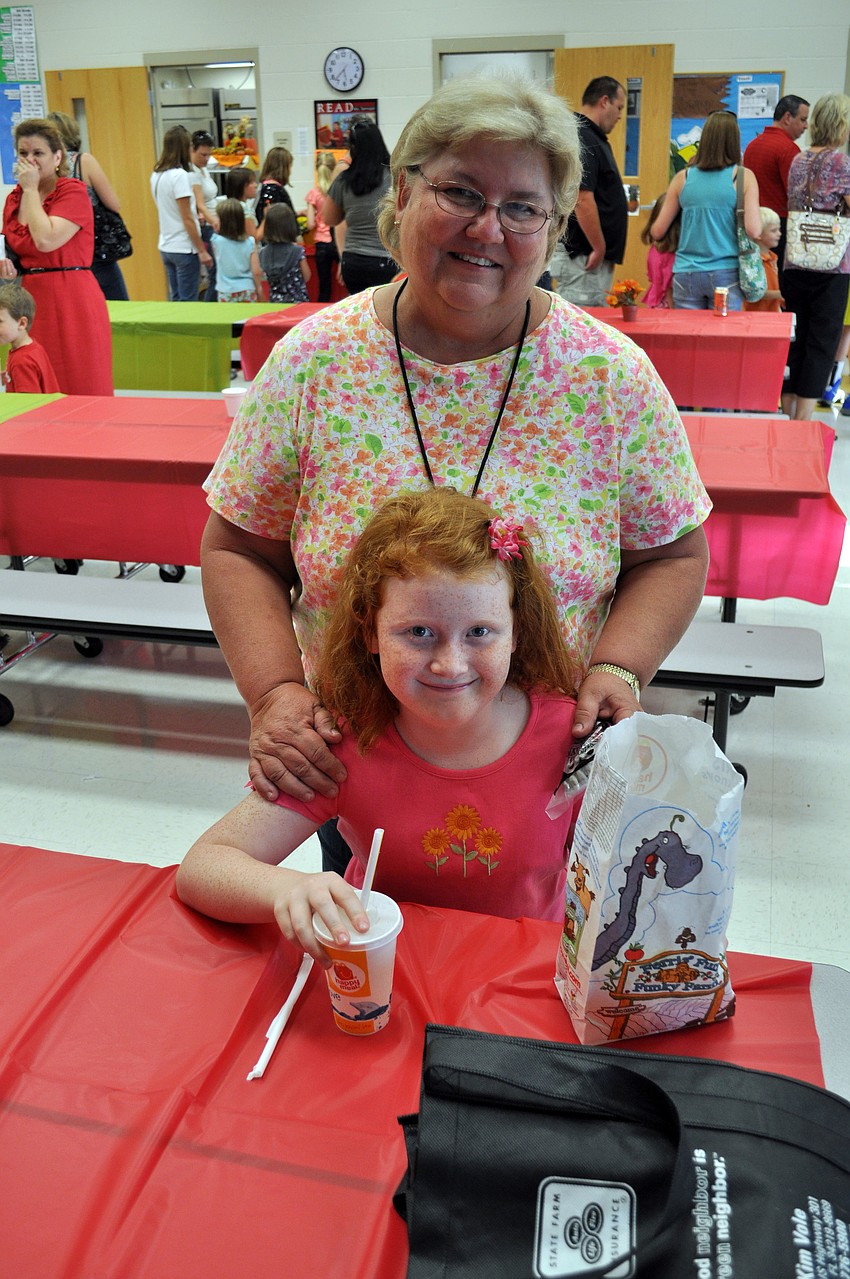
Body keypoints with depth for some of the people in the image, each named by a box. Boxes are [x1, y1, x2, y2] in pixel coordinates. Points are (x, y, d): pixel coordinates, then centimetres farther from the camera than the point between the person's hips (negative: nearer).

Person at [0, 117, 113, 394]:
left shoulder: (73, 191, -7)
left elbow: (45, 240, -22)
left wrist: (31, 189, -10)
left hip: (72, 301, -6)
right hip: (29, 299, 6)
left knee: (80, 388, -3)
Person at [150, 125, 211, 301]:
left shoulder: (156, 175, 9)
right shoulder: (180, 175, -15)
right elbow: (187, 219, -16)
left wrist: (195, 217, 20)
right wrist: (202, 250, -12)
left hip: (165, 247, 8)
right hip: (184, 248, -8)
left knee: (175, 299, 15)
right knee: (187, 303, -2)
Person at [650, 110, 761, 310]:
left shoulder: (683, 178, 4)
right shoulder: (743, 177, -3)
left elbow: (657, 231, 7)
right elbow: (753, 230, -10)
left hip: (686, 274, 2)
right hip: (725, 274, -2)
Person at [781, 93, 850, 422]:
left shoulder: (798, 160, 10)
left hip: (794, 265, 6)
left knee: (796, 338, 12)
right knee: (822, 342, 0)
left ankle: (787, 412, 17)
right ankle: (802, 422, 0)